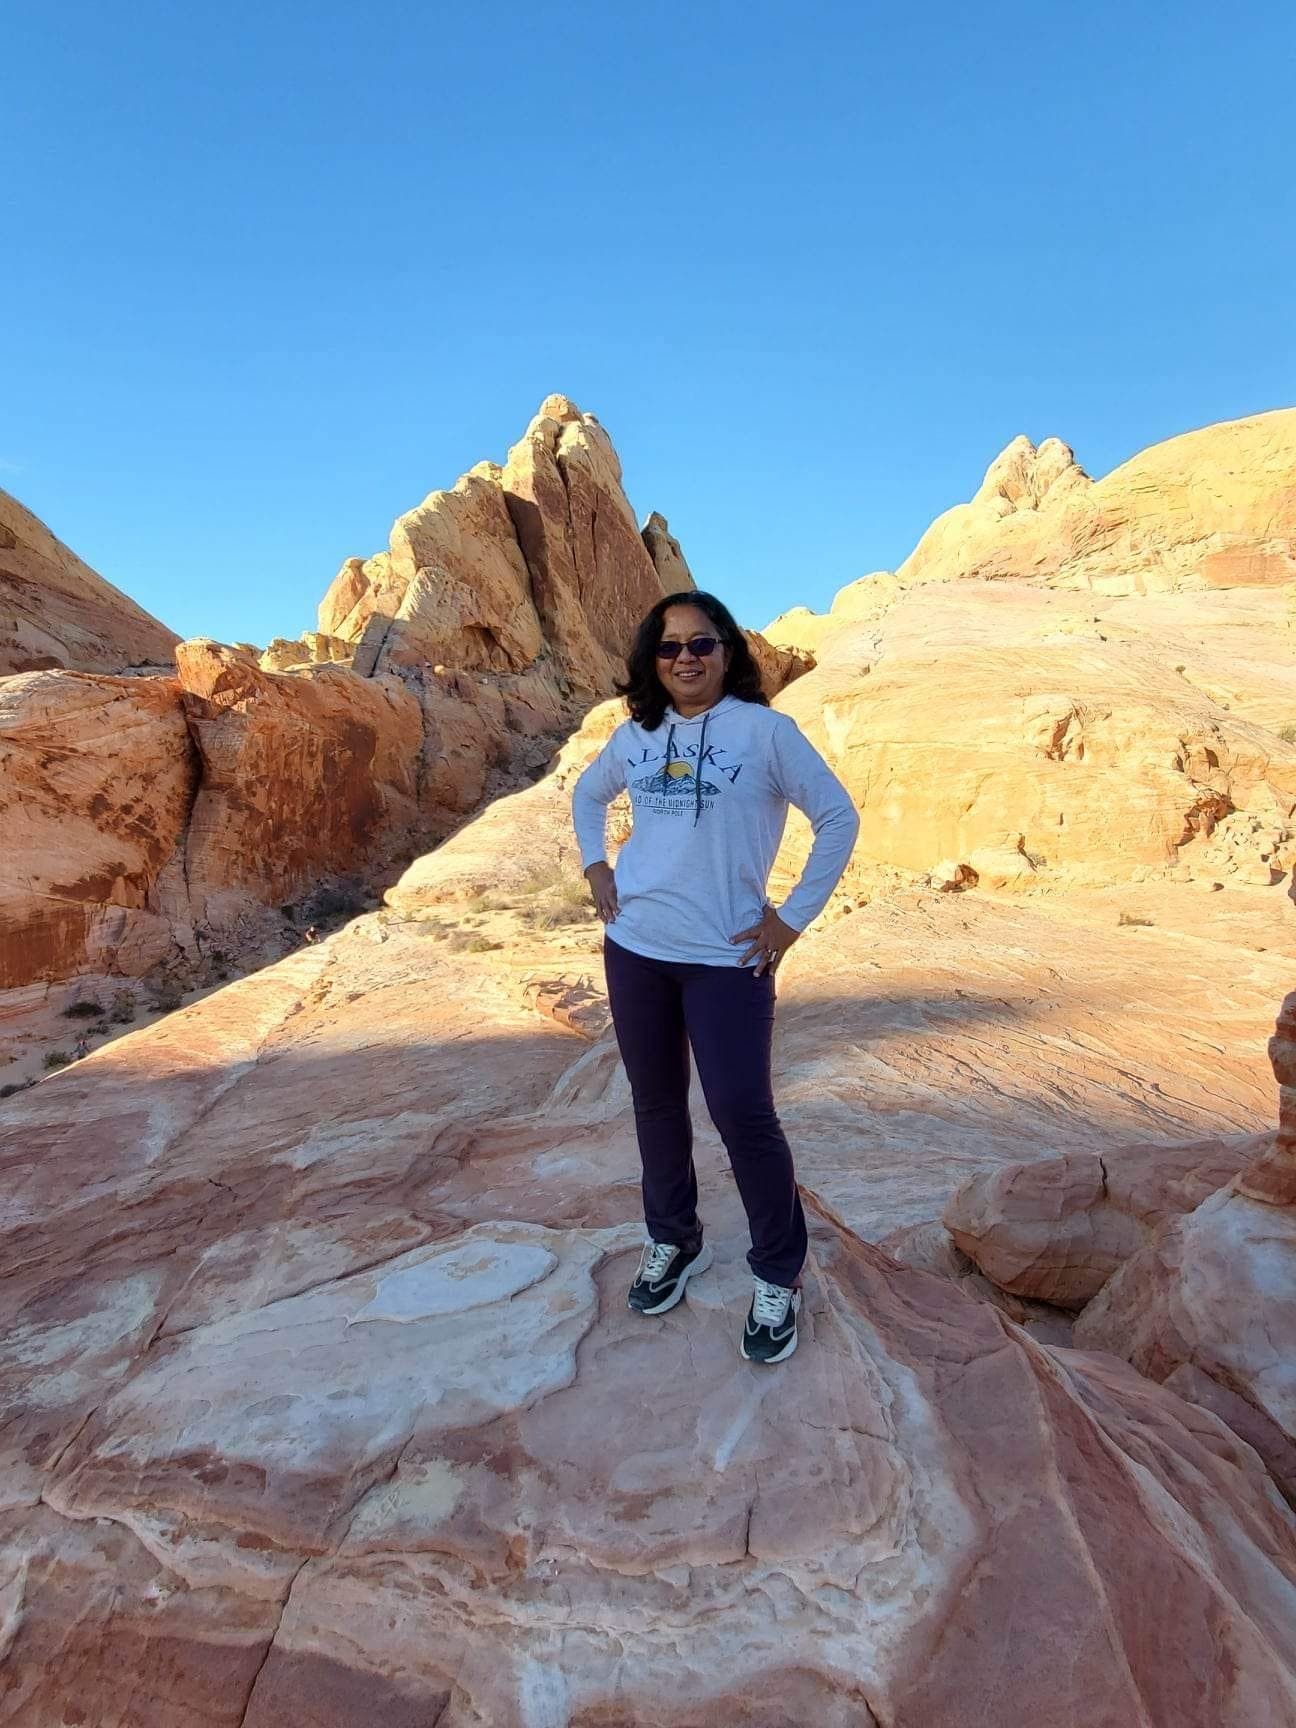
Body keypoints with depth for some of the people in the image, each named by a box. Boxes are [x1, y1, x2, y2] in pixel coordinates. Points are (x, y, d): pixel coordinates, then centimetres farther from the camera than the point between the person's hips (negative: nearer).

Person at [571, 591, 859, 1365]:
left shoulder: (766, 730, -7)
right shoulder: (635, 735, 6)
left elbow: (840, 818, -5)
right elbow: (587, 795, 24)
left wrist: (793, 918, -7)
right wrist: (594, 866, 8)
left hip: (726, 957, -4)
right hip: (633, 949, 5)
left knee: (744, 1115, -4)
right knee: (656, 1105, 15)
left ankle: (779, 1278, 18)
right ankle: (673, 1242, 36)